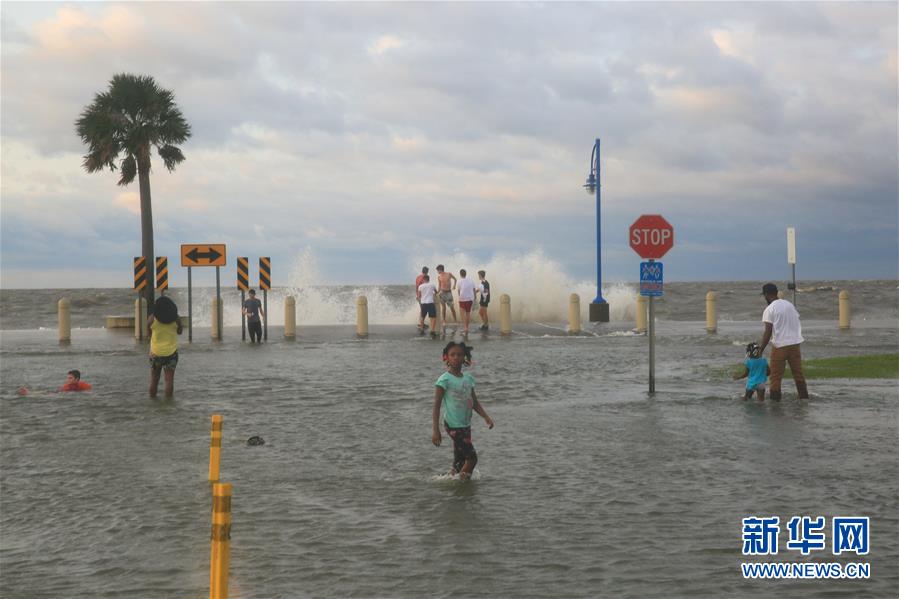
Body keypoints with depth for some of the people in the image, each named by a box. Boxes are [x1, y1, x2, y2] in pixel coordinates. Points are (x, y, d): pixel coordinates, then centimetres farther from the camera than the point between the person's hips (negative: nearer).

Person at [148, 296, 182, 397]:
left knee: (154, 379, 11)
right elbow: (179, 332, 10)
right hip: (171, 352, 0)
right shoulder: (176, 319, -7)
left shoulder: (152, 319, -9)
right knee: (169, 379, 2)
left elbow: (149, 333, 5)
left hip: (155, 352, 0)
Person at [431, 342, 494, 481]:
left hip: (465, 425, 7)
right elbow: (436, 406, -13)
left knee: (460, 461, 12)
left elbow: (474, 402, 14)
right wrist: (435, 430, -20)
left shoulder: (468, 378, 8)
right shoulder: (445, 380, -12)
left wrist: (486, 417, -1)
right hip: (454, 426, -7)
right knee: (472, 457, -9)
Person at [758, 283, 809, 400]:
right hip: (795, 342, 6)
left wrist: (761, 349, -12)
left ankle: (775, 399, 2)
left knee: (776, 376, 2)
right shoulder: (789, 305, 11)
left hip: (780, 345, -6)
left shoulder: (769, 309, -9)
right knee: (798, 373, 15)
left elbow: (768, 332, -15)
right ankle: (804, 397, 19)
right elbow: (796, 324, 14)